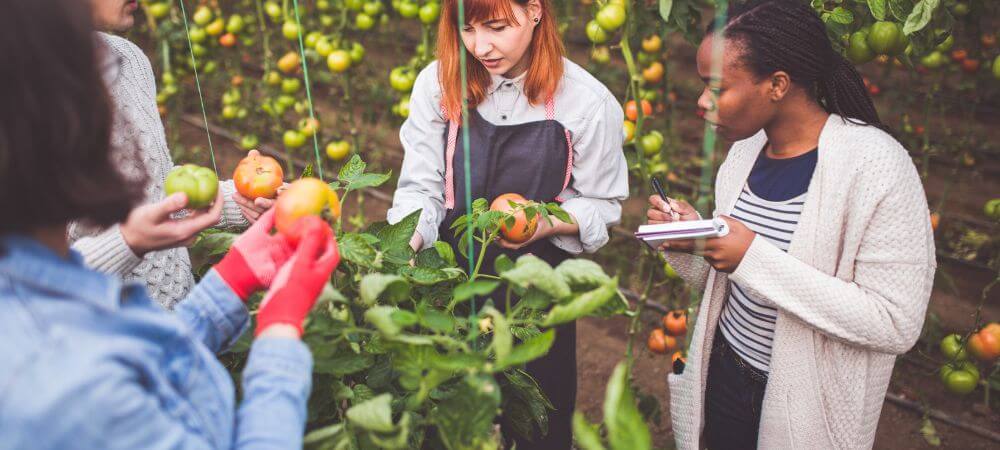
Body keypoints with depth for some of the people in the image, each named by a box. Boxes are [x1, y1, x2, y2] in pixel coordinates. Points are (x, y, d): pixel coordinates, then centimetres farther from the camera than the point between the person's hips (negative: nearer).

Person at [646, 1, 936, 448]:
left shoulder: (876, 165, -21)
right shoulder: (745, 149, -1)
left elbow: (896, 324, -24)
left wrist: (755, 258, -29)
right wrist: (690, 242, -13)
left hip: (806, 408, -5)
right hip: (725, 374, 6)